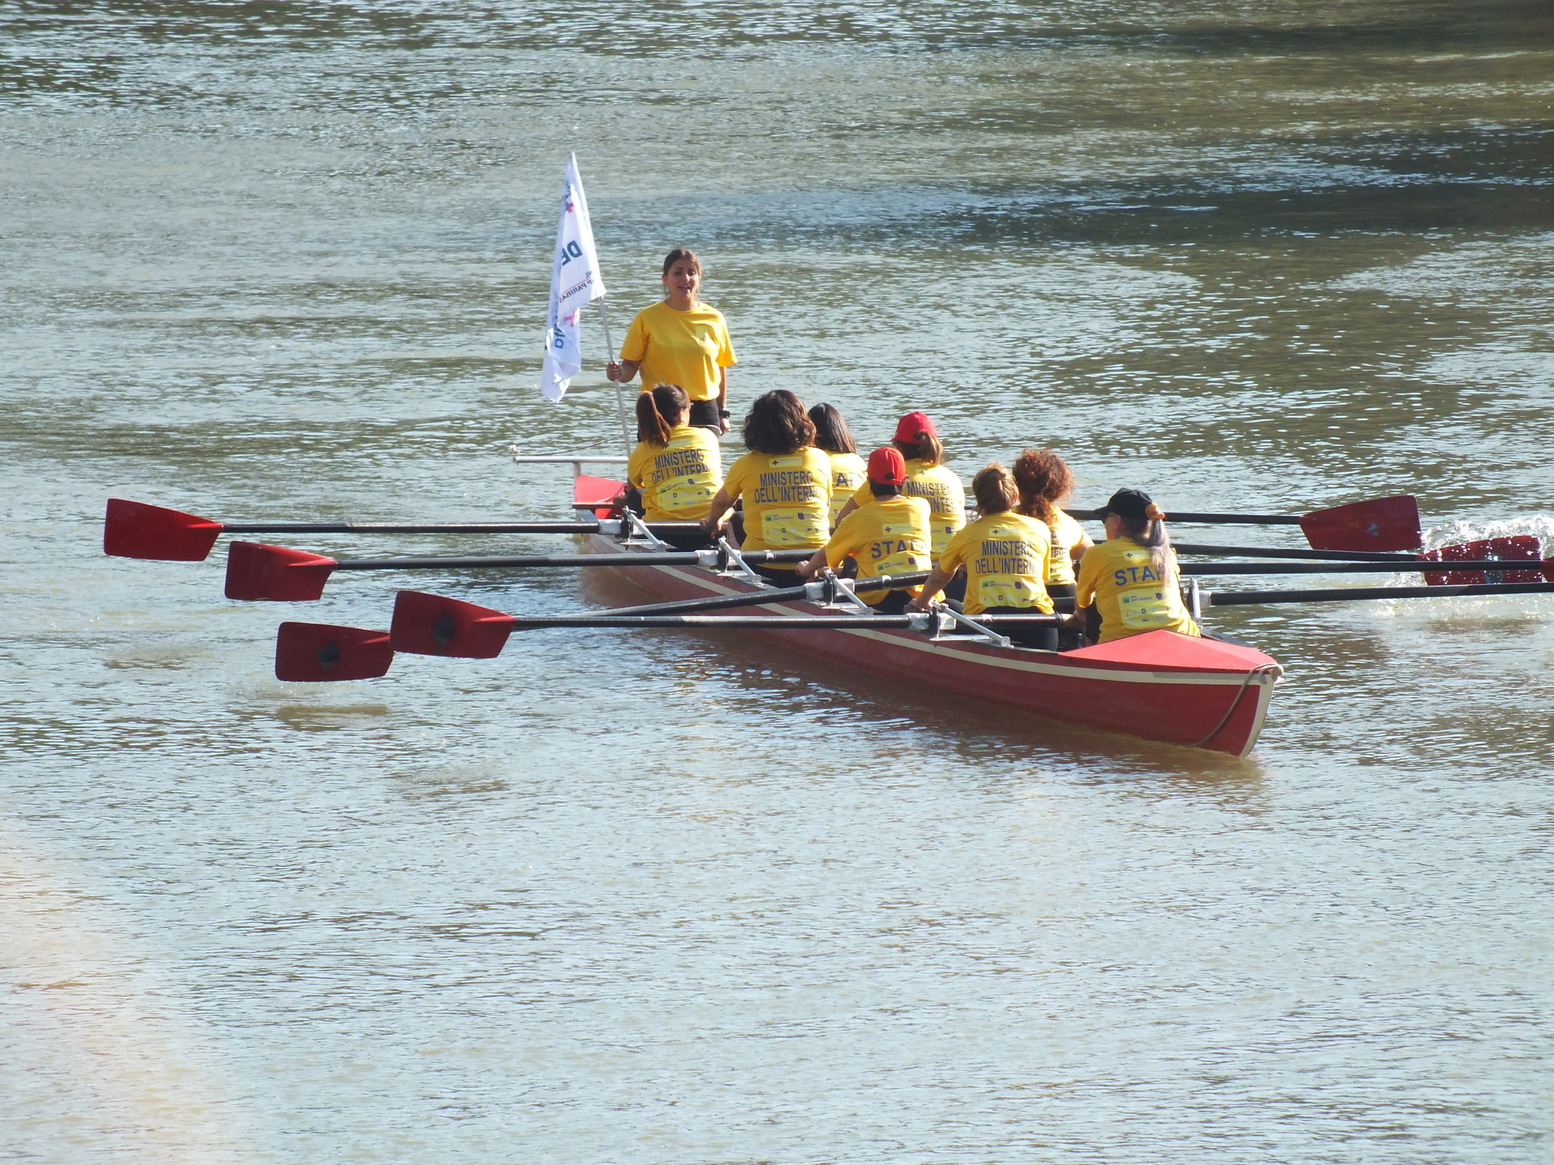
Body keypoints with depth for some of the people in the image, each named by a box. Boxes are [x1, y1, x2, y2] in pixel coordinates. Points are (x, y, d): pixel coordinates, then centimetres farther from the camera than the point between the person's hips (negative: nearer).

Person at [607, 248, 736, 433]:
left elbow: (721, 369, 12)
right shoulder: (648, 318, -1)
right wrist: (619, 373, -24)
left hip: (703, 411, 2)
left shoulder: (713, 319, 5)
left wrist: (723, 413, 12)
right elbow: (631, 365, -2)